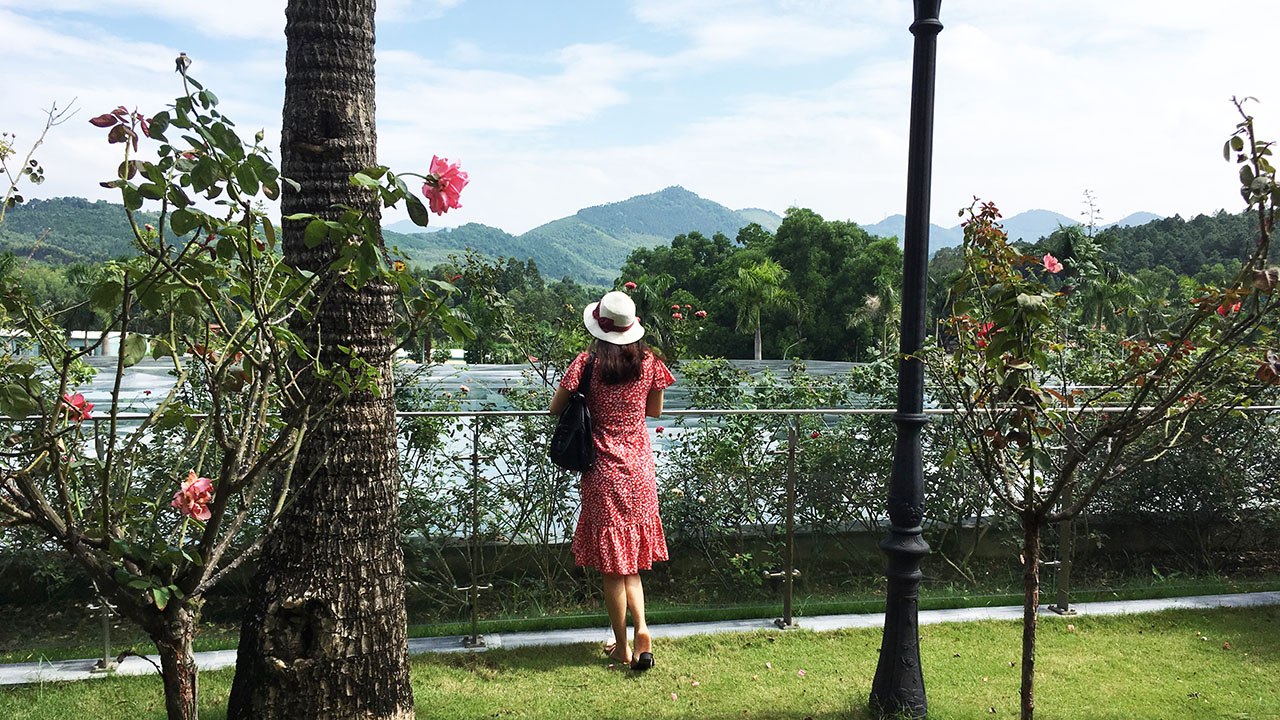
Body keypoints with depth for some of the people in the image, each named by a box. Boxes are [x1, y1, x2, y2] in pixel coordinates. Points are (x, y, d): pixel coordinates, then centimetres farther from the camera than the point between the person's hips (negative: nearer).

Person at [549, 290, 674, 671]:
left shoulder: (588, 364, -11)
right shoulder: (649, 362, -3)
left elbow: (555, 409, -2)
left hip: (604, 471, -3)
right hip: (641, 468, 3)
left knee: (612, 564, 7)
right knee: (631, 559, 17)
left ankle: (622, 647, 16)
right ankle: (641, 629, 0)